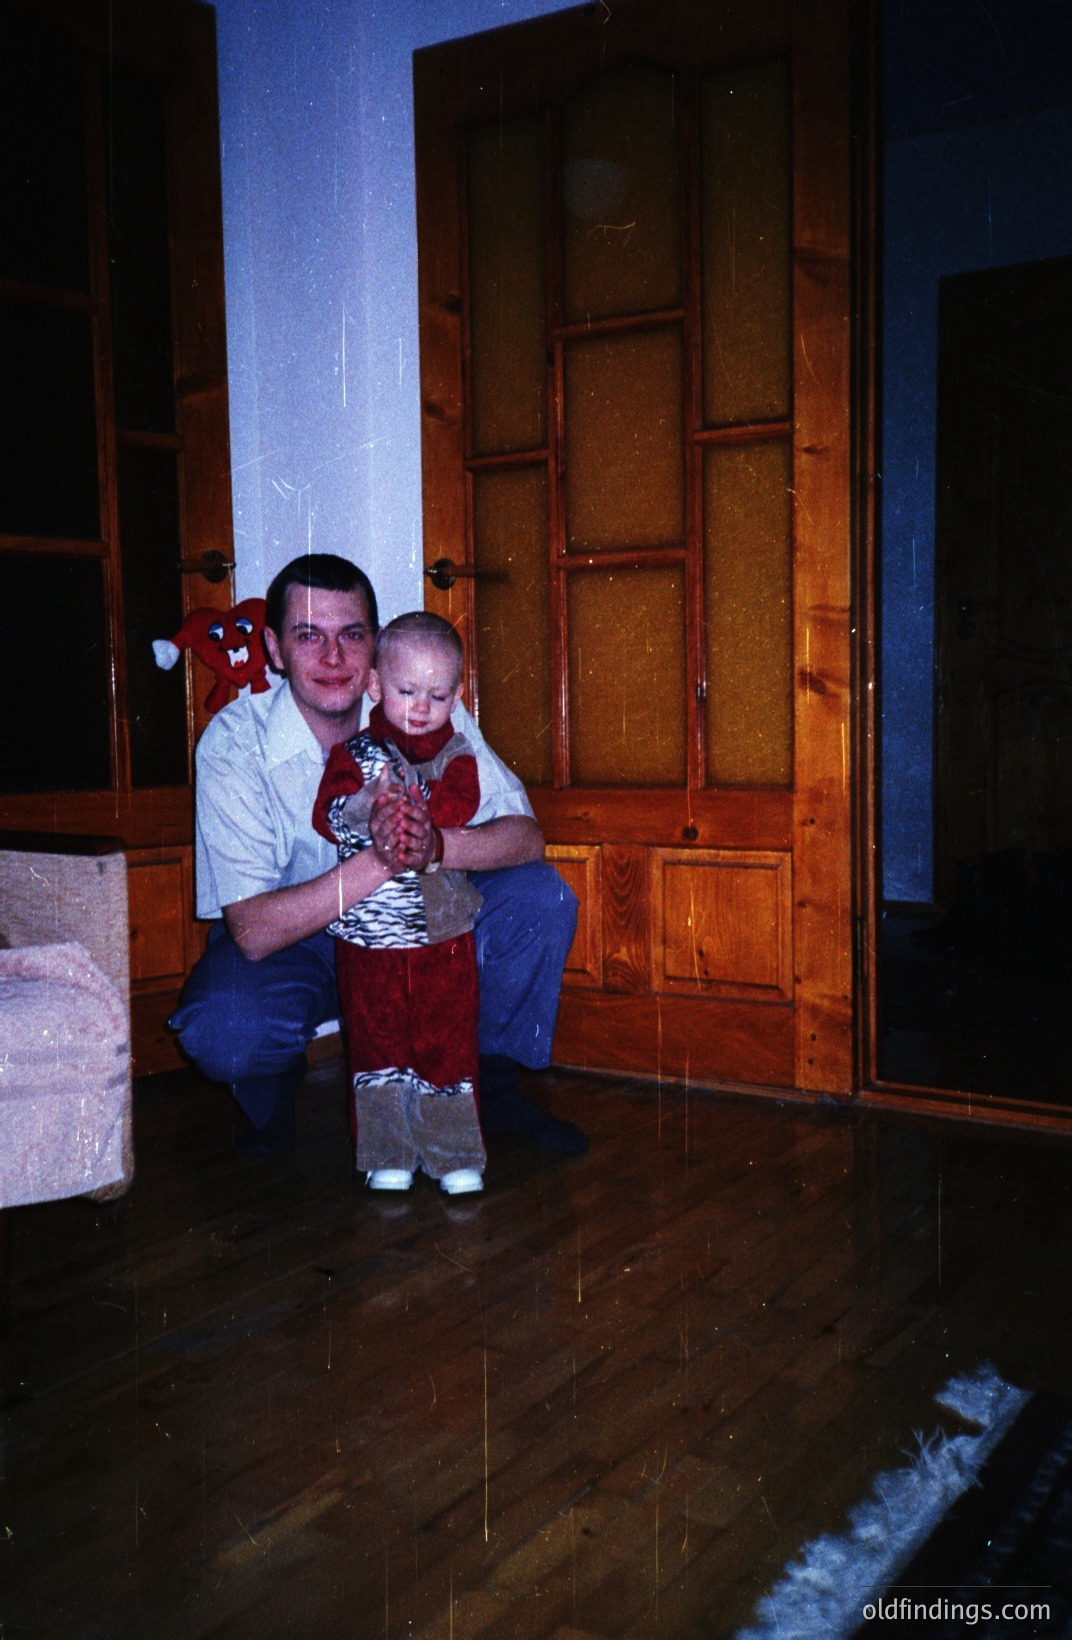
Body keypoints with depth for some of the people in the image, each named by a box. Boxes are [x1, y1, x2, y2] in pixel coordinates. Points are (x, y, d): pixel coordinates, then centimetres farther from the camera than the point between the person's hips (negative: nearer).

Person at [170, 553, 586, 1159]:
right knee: (222, 1029, -34)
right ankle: (274, 1088, 5)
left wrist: (434, 846, -40)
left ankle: (494, 1081, 4)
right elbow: (253, 933, -29)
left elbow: (526, 836, -18)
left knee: (539, 896, -19)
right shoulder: (234, 743, -22)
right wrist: (377, 861, -42)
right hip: (292, 947, -3)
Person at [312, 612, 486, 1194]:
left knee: (447, 1043, 5)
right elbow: (327, 813, -10)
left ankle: (454, 1154, 19)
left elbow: (461, 803, -16)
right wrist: (370, 806, -28)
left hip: (441, 932, 0)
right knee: (378, 1042, 9)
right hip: (367, 934, 0)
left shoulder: (455, 753, 3)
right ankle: (388, 1155, 22)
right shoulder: (353, 751, 2)